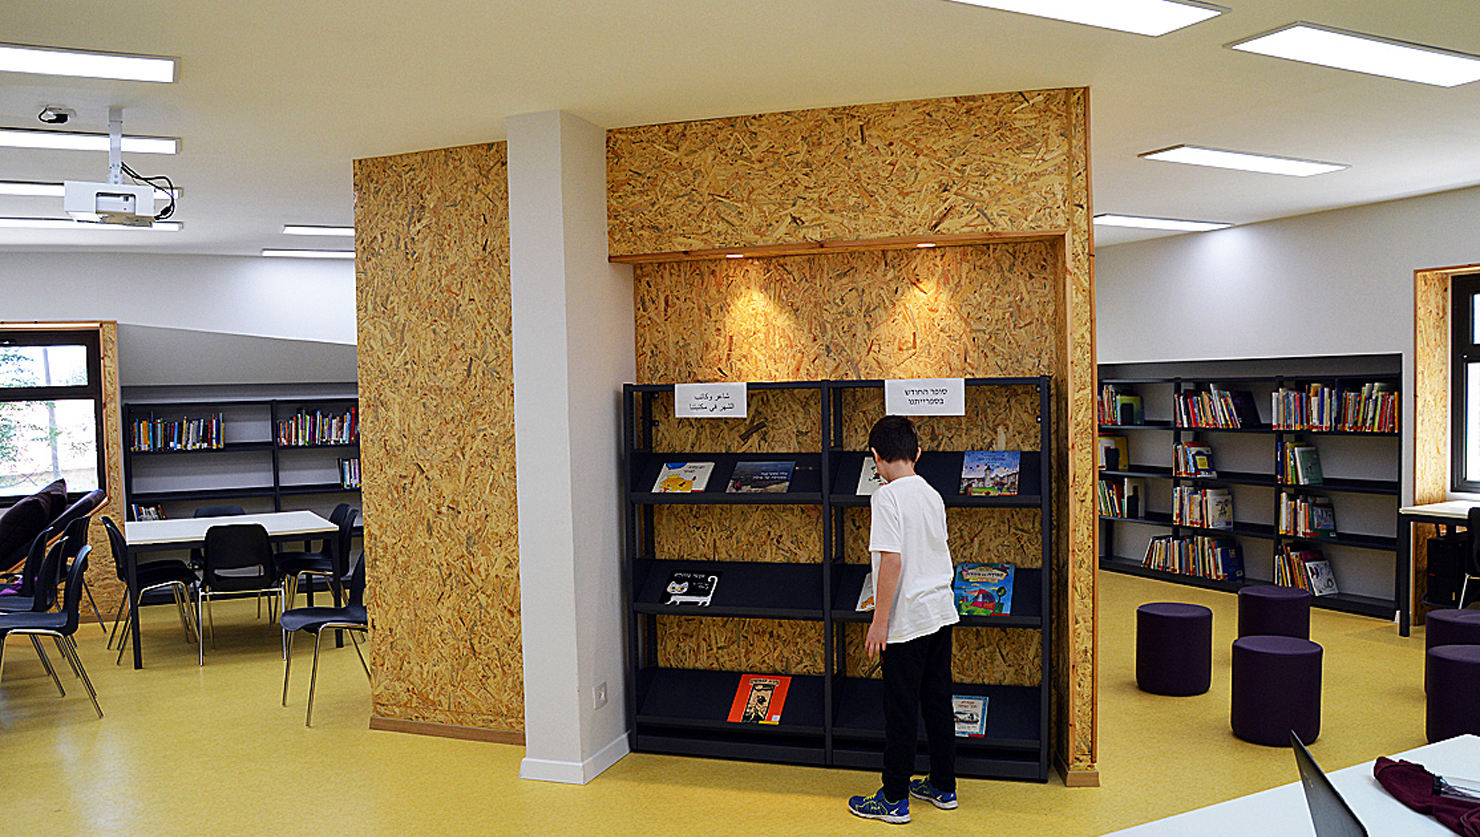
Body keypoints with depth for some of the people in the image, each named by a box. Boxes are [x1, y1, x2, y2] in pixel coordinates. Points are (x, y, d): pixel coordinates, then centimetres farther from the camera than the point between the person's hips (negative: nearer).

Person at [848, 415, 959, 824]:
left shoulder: (888, 497, -16)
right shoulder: (932, 494, 7)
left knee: (900, 712, 3)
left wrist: (879, 621, -15)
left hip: (907, 621, -7)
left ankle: (894, 799, 14)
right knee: (937, 703, 17)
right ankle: (943, 787, 28)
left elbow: (892, 562, -22)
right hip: (941, 612, 7)